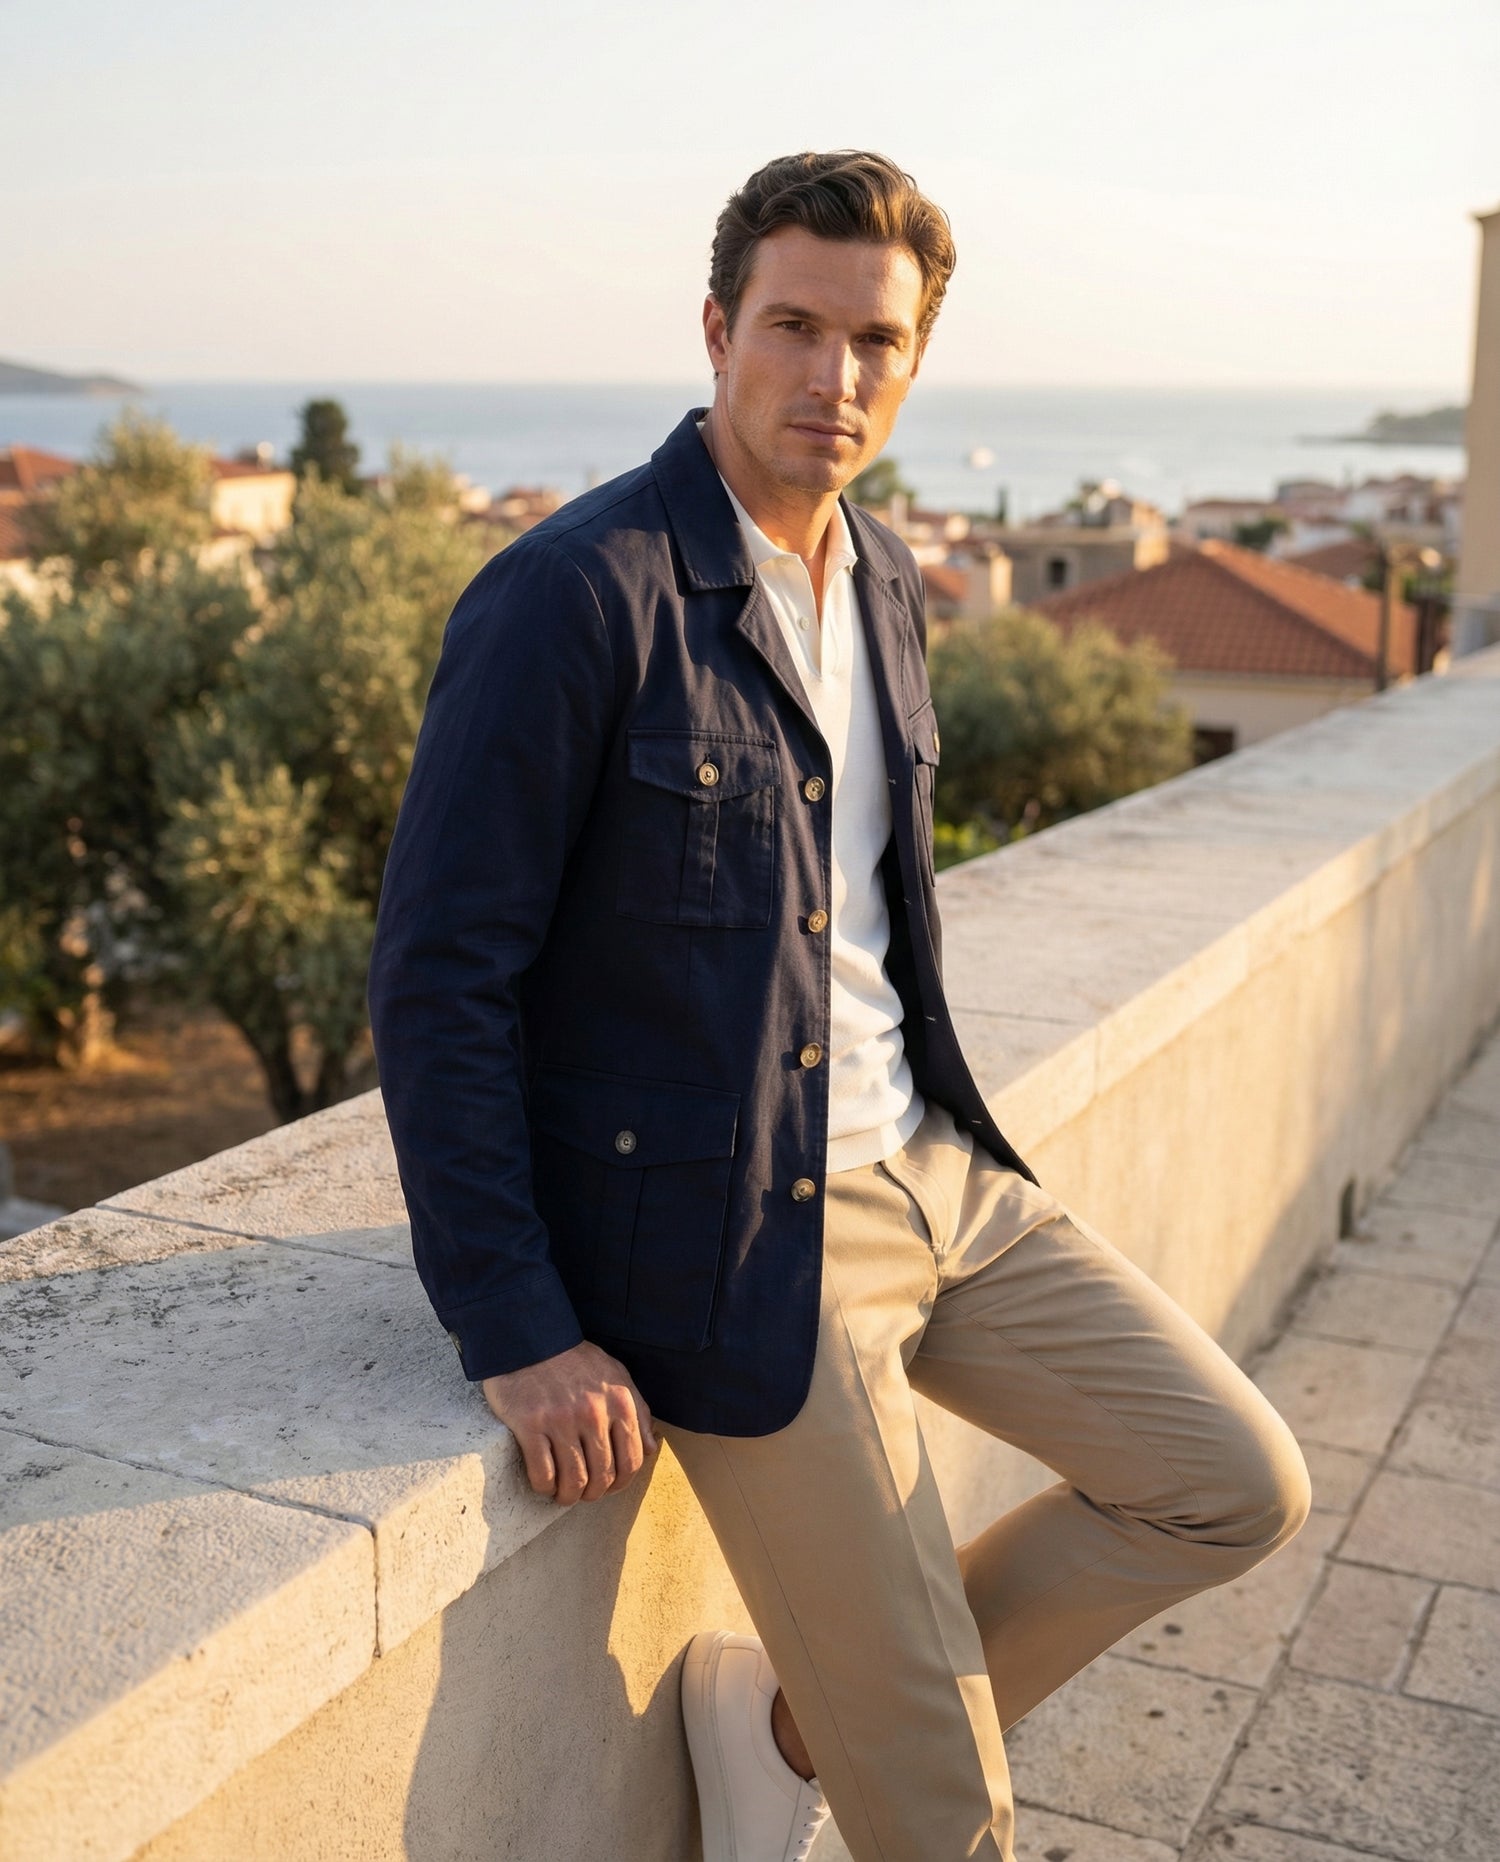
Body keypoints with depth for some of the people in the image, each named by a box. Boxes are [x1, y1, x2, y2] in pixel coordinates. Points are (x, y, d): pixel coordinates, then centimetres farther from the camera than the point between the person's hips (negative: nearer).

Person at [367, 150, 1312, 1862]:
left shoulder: (886, 585, 8)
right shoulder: (575, 595, -17)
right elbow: (438, 979, -17)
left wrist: (930, 1132, 14)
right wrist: (515, 1335, -17)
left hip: (932, 1168, 8)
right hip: (732, 1240, -7)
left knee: (1239, 1488, 9)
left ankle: (802, 1712, 18)